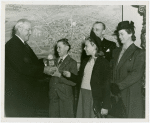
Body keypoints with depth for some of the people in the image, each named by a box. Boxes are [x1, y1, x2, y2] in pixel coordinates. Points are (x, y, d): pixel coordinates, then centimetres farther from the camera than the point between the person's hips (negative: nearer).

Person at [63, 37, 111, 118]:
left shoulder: (103, 63, -8)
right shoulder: (85, 61, 13)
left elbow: (106, 86, -10)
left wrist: (105, 106, -14)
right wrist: (70, 75, 0)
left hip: (95, 99, -6)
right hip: (82, 96, 6)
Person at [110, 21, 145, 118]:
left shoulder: (139, 53, -2)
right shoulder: (116, 52, 17)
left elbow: (137, 74, -12)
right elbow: (112, 71, 13)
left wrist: (119, 86, -17)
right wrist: (113, 85, -4)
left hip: (131, 95, -5)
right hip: (116, 94, 5)